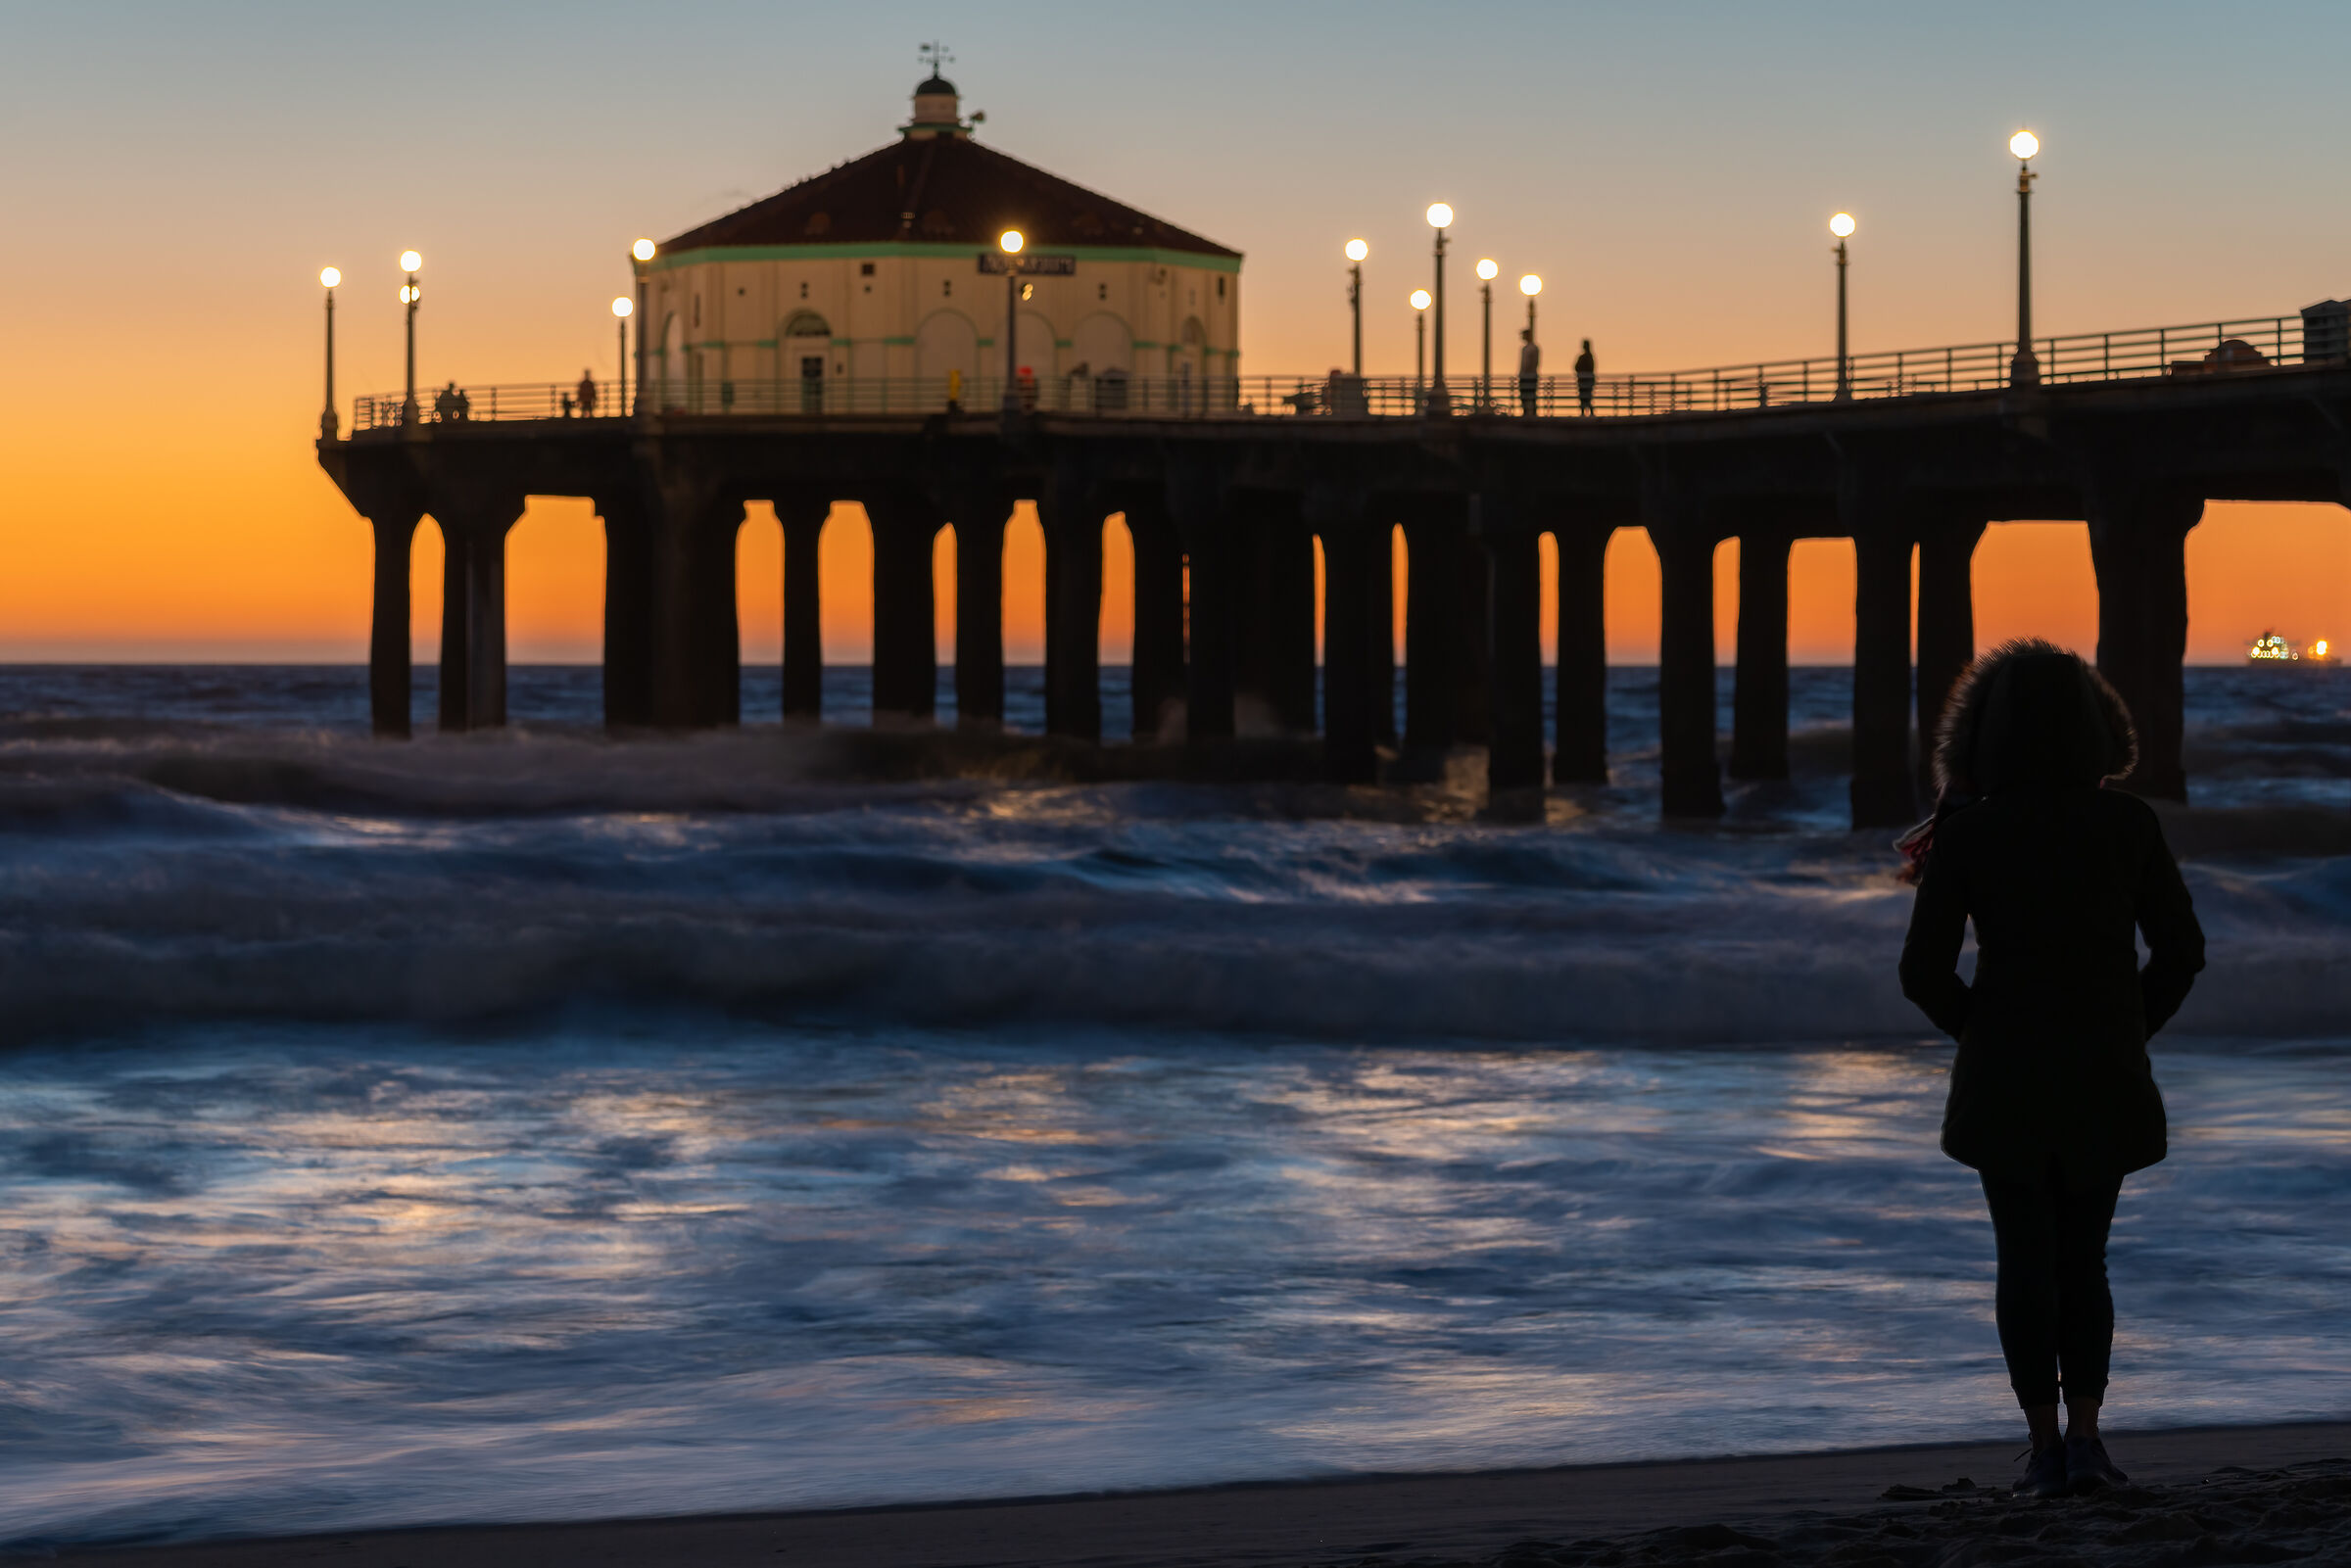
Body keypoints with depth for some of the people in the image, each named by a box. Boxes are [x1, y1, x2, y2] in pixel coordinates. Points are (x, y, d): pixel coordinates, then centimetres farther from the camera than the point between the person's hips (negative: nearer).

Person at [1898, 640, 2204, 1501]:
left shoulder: (1962, 833, -11)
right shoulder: (2129, 824, -7)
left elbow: (1924, 971, -9)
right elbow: (2180, 950, -1)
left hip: (2004, 1077, -1)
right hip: (2105, 1082, 1)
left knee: (2025, 1260, 12)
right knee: (2083, 1260, 16)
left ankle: (2046, 1447, 10)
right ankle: (2085, 1438, 4)